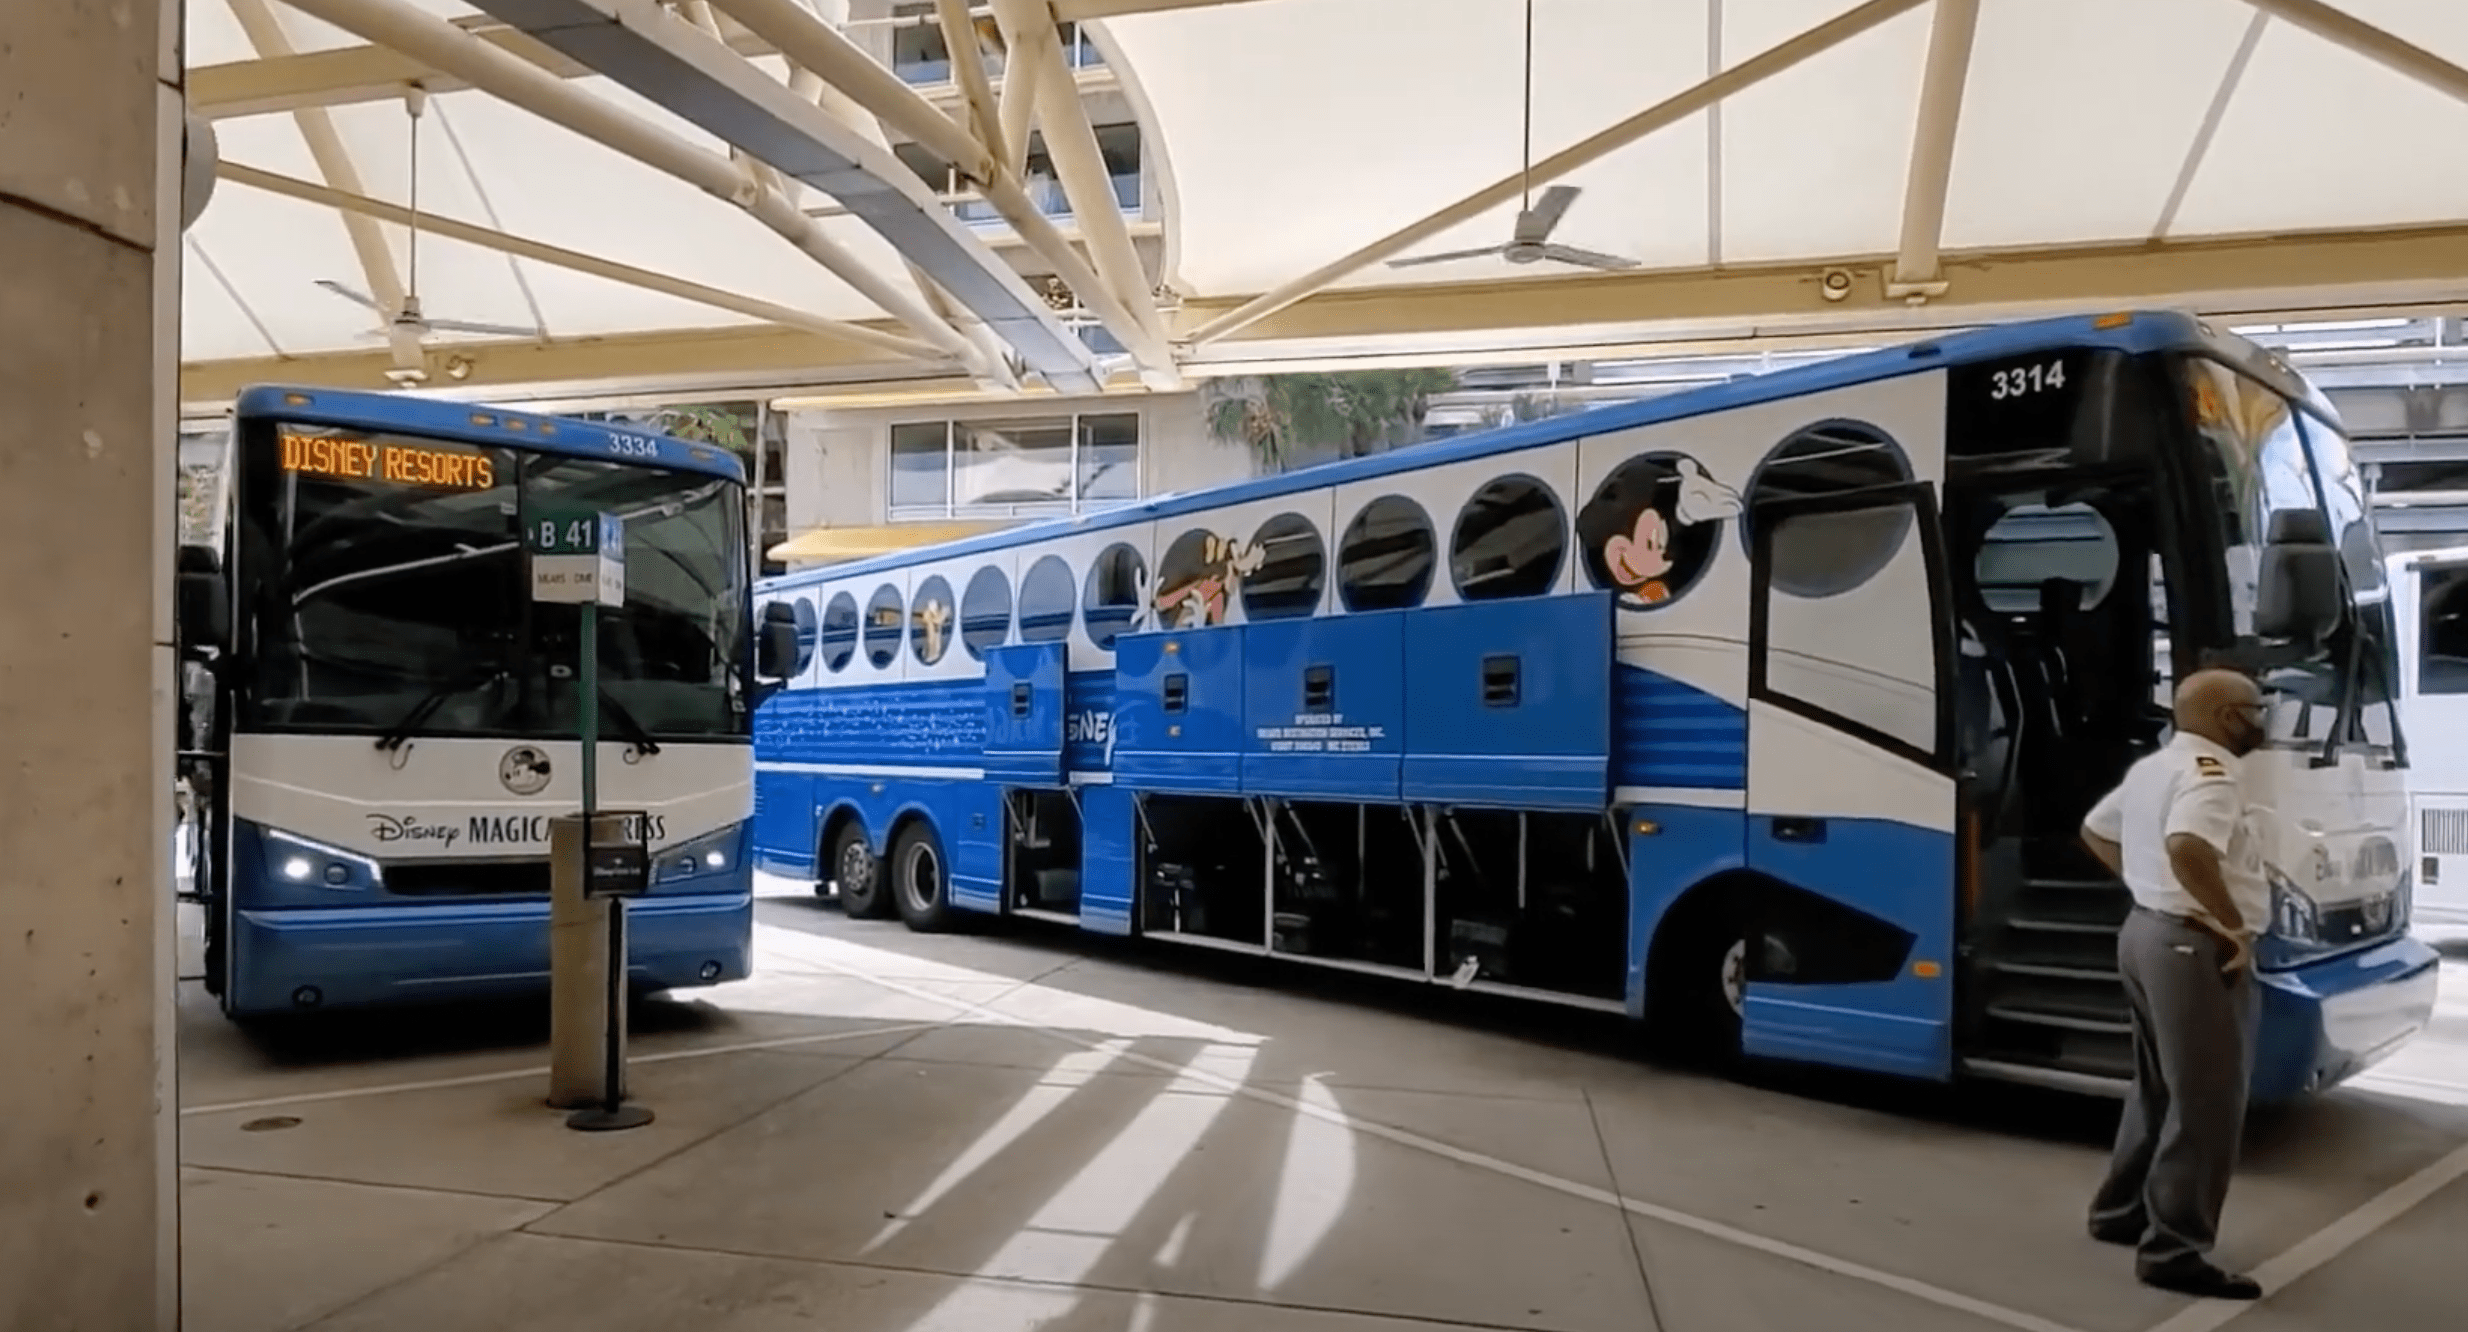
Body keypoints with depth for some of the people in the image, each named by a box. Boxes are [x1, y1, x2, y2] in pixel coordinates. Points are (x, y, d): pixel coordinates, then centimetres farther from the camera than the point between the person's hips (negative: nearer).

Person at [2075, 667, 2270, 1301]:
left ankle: (2121, 1210, 30)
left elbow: (2096, 830, 27)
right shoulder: (2210, 774, -17)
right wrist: (2235, 925, -25)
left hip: (2146, 930, 10)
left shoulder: (2152, 767, 14)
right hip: (2193, 946, -10)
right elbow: (2187, 846, -36)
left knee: (2159, 1087, 20)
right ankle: (2173, 1250, 0)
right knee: (2206, 1102, -4)